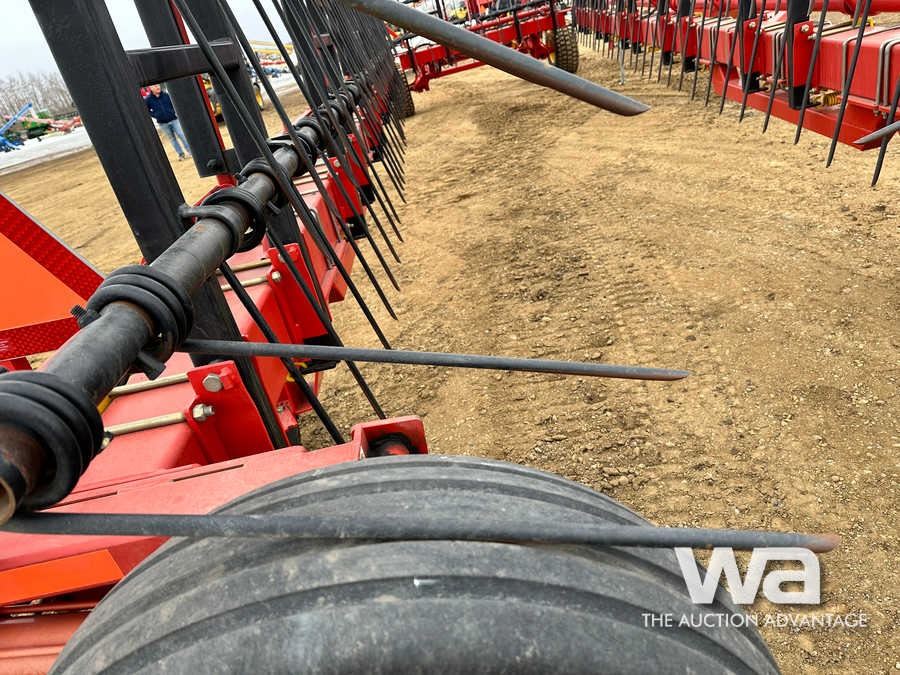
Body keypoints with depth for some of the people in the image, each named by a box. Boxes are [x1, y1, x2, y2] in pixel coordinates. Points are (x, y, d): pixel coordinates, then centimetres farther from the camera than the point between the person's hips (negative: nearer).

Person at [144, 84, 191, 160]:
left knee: (181, 135, -3)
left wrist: (173, 112, -3)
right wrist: (155, 115, -5)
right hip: (163, 123, 0)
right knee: (172, 138, 9)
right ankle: (181, 154, 16)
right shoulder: (148, 99, -5)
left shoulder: (166, 95, -2)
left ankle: (190, 151, 4)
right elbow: (146, 111, 4)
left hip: (173, 119, 0)